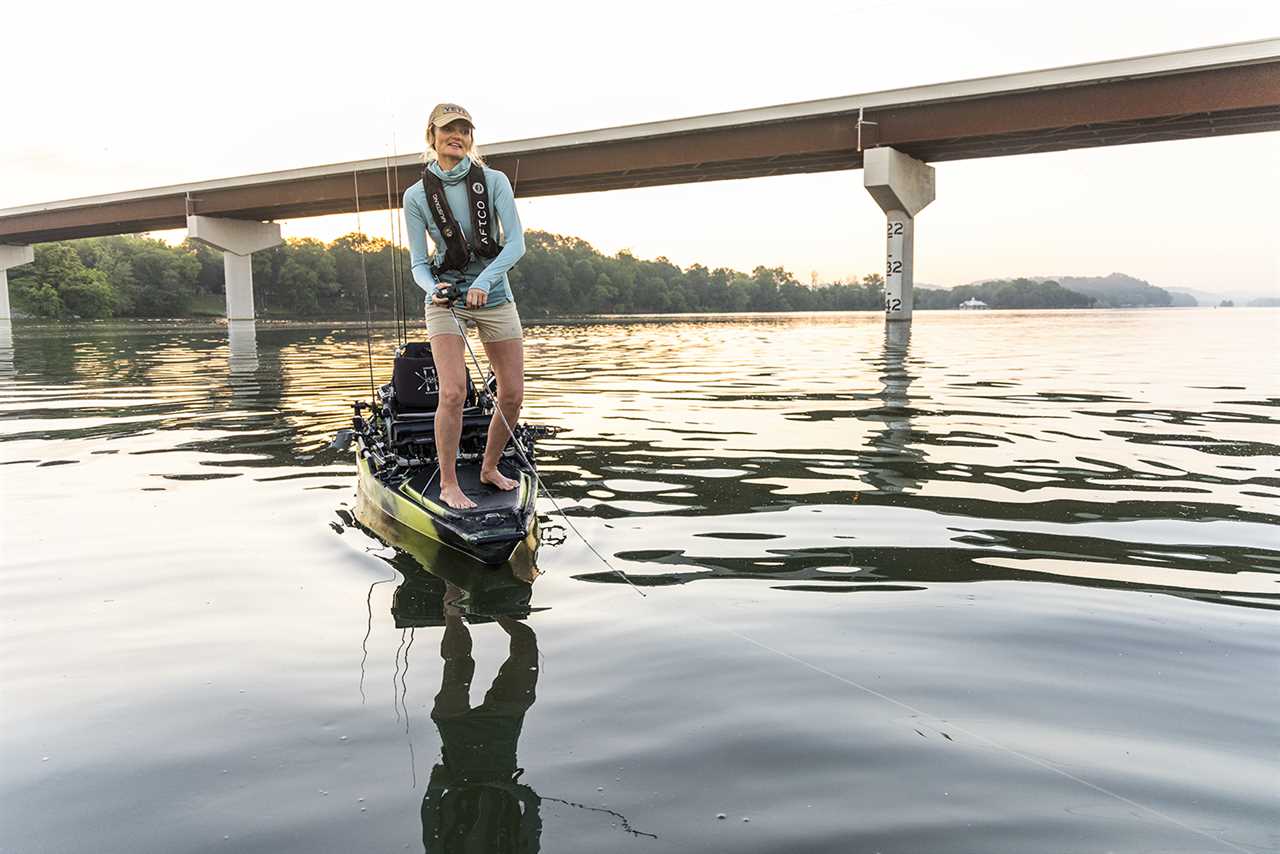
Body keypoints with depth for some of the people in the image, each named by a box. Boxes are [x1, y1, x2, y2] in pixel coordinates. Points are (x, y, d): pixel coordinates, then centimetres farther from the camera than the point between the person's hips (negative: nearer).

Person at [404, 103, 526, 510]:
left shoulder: (494, 181, -3)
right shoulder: (417, 196, -3)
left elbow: (516, 243, -12)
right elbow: (418, 263, -3)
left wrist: (484, 280, -26)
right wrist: (433, 288, -25)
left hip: (495, 295, 2)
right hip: (445, 299, -2)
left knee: (513, 395, 2)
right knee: (453, 392, -18)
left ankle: (490, 468, 25)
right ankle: (448, 485, -3)